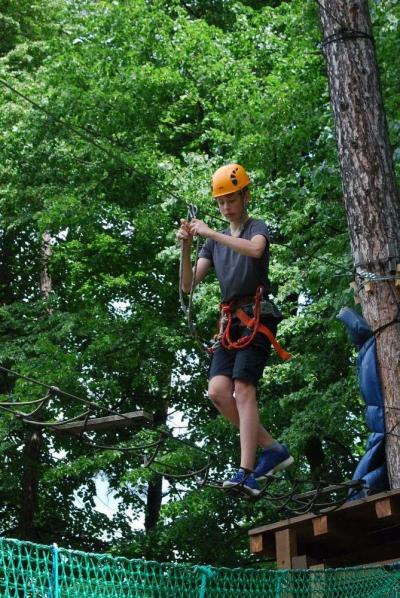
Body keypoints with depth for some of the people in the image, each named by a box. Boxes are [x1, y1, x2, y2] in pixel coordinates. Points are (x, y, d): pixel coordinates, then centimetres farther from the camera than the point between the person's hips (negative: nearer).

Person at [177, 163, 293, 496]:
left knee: (243, 388, -18)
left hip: (257, 315, -6)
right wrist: (186, 247, -4)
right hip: (231, 320, 6)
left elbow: (255, 249, -21)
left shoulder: (258, 228, 6)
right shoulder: (215, 242, 22)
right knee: (218, 390, -11)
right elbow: (188, 286, 12)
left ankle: (246, 474, -22)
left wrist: (210, 233, -20)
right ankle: (273, 450, 1)